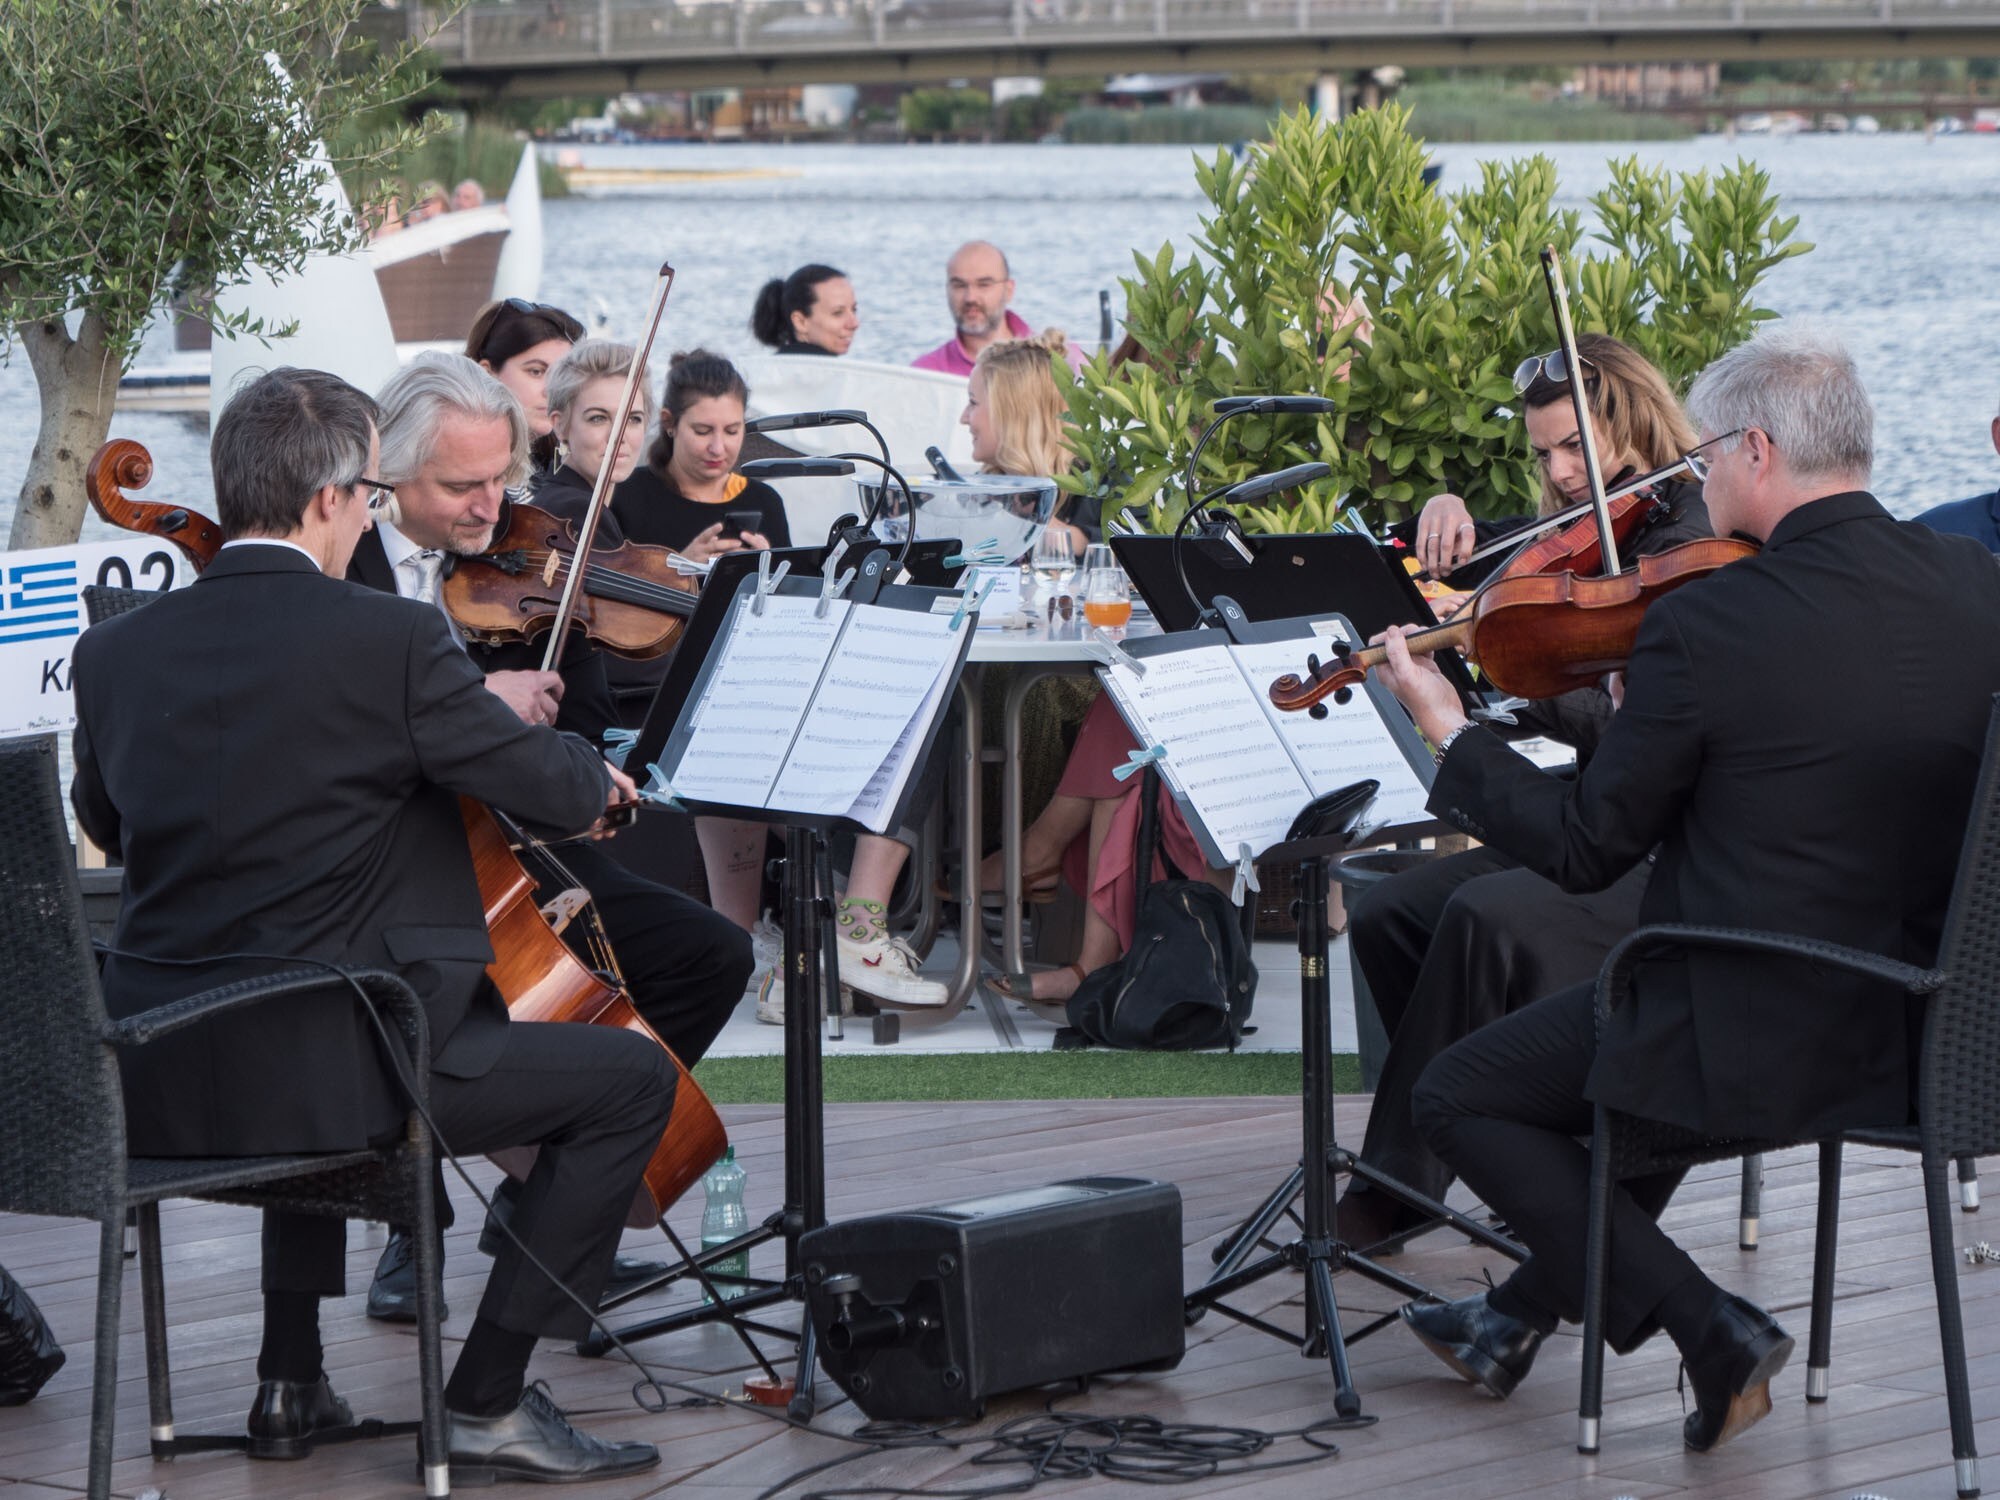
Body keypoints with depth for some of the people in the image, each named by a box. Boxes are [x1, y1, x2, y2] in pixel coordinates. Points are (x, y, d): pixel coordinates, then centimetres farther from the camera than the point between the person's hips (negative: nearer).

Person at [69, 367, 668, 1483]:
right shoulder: (391, 640, -13)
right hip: (325, 1071, -7)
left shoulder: (117, 652, 4)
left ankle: (292, 1384, 35)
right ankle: (488, 1403, 2)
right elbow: (556, 795, -5)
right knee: (634, 1078, 5)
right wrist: (592, 772, 19)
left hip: (152, 1080, 7)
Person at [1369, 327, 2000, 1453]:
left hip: (1767, 1043, -7)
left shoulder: (1706, 624, -20)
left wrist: (1448, 729, 3)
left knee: (1459, 1098, 13)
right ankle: (1530, 1314, 45)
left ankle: (1708, 1328, 4)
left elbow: (1586, 852, -10)